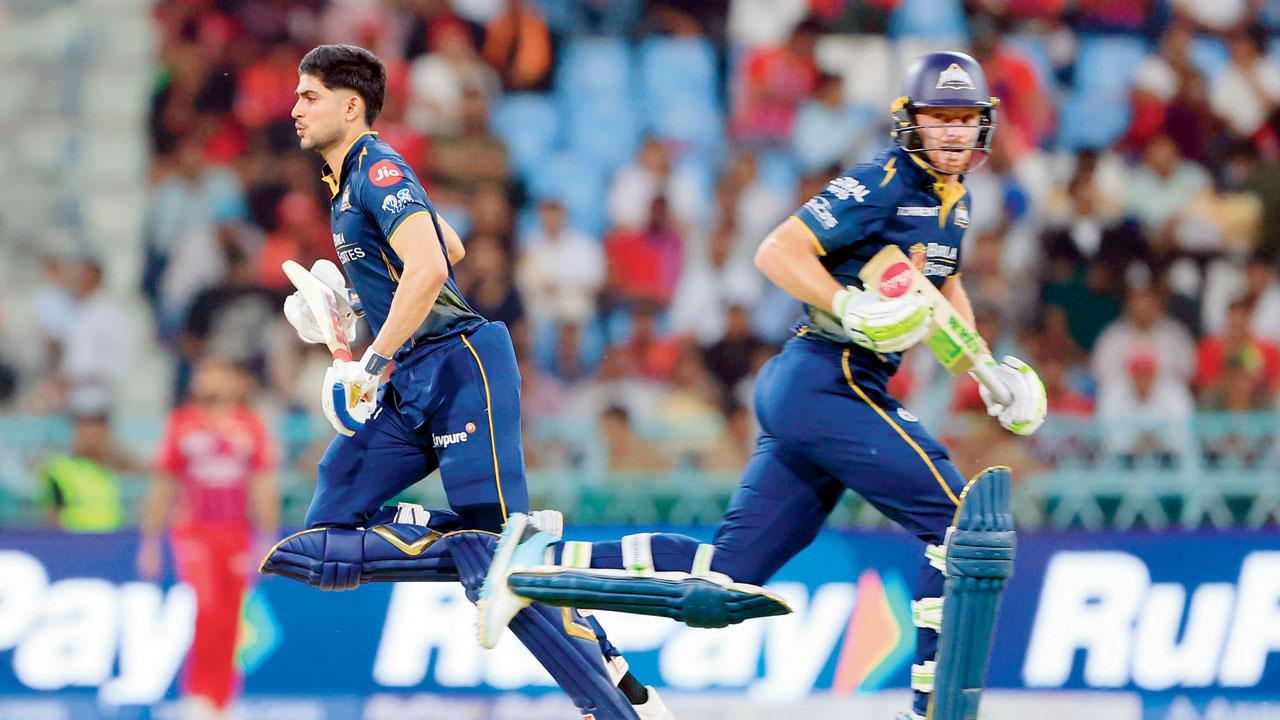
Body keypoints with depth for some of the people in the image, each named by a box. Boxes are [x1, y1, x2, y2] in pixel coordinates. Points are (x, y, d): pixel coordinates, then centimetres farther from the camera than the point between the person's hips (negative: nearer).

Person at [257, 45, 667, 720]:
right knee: (325, 539, 0)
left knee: (497, 553, -18)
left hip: (459, 366, -10)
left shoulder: (378, 169, -11)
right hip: (410, 384, 10)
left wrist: (372, 365, -24)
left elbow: (428, 268, -26)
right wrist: (357, 302, 23)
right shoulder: (348, 181, 19)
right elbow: (452, 245, 31)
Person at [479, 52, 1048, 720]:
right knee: (963, 520, -13)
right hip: (827, 380, -9)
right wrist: (850, 307, -28)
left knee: (728, 577, 4)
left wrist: (989, 368, 24)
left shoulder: (952, 201, 17)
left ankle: (540, 562, 7)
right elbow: (778, 251, -16)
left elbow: (942, 287, 34)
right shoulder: (884, 184, -12)